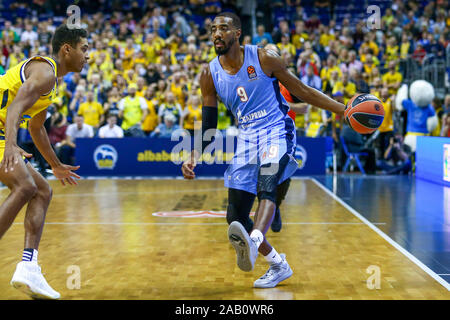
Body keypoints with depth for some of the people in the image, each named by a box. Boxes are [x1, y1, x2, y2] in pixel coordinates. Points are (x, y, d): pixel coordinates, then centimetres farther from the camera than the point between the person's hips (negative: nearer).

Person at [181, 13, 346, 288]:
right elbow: (209, 126, 8)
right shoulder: (210, 74, 3)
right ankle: (279, 266, 18)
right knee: (235, 216, 0)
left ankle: (253, 242, -57)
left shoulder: (263, 58, -7)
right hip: (246, 139, 5)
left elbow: (302, 91, 1)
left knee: (266, 187, -34)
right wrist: (194, 158, -7)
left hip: (277, 131, -4)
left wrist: (343, 109, -4)